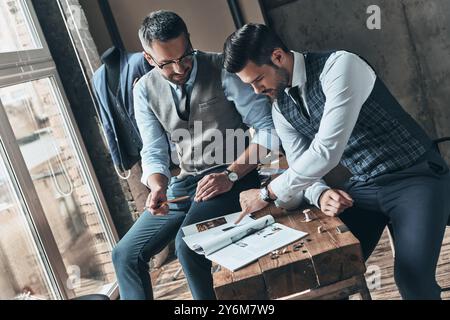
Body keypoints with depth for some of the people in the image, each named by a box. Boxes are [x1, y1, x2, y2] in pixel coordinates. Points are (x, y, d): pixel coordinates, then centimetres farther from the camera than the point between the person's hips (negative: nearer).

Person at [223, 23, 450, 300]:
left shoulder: (339, 65, -21)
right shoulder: (280, 108, 2)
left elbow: (327, 150, -28)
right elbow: (300, 166, 5)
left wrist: (267, 193, -21)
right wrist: (321, 194, -18)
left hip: (417, 177, -6)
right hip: (363, 187, 6)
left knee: (412, 277, -23)